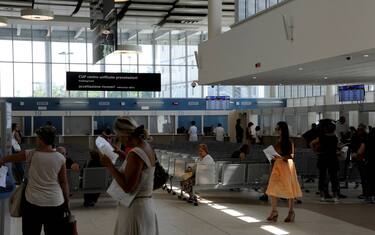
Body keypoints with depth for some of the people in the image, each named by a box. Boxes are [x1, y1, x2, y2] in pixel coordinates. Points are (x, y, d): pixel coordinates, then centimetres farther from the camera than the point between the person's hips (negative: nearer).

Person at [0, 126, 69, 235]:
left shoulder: (31, 154, -5)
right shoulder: (60, 158, -5)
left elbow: (12, 157, 15)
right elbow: (64, 182, -1)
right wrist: (67, 201, 10)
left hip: (33, 203, 0)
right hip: (55, 204, 1)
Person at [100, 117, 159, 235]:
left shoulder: (135, 154, -23)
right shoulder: (146, 147, 4)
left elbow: (127, 187, -25)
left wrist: (109, 165, -20)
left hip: (134, 208, -9)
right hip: (146, 205, 9)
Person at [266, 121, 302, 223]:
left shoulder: (289, 142, -5)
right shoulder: (277, 142, 12)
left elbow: (291, 155, -12)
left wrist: (281, 157, -26)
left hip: (286, 166, -5)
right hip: (277, 166, 5)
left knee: (289, 189, 2)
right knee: (272, 189, -5)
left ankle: (291, 212, 13)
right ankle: (274, 212, 0)